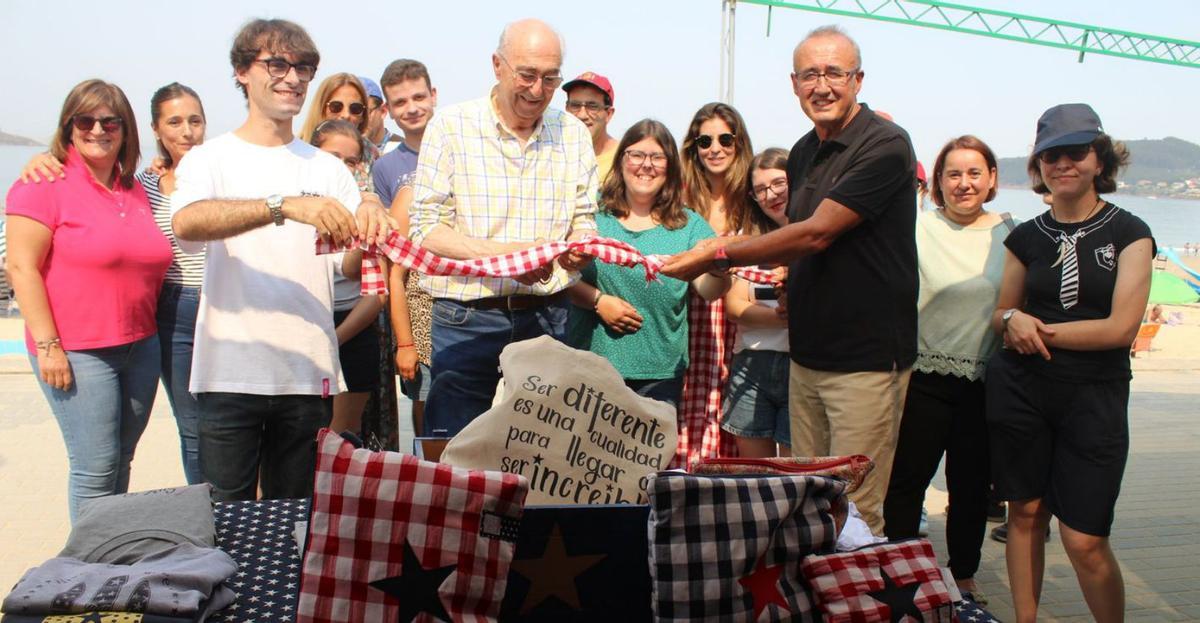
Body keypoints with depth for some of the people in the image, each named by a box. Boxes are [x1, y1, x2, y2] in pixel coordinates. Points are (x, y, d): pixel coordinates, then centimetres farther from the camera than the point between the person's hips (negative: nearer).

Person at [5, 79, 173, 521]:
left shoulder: (134, 188, 11)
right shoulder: (45, 184, -8)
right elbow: (21, 267, -11)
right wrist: (47, 345, -15)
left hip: (140, 346, 6)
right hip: (77, 351, -6)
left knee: (121, 461, 12)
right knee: (96, 467, -5)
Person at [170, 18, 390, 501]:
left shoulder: (327, 167, 12)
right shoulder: (210, 159, 3)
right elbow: (186, 222, -19)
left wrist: (369, 219, -22)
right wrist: (287, 206, -32)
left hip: (309, 373, 3)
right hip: (231, 372, -2)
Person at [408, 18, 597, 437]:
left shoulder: (573, 134, 9)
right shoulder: (451, 127, -2)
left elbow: (584, 219, 13)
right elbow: (425, 228, -7)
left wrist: (581, 246, -11)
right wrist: (502, 253, -21)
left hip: (547, 317, 3)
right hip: (467, 318, -3)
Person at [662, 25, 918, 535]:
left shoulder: (884, 145, -13)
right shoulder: (803, 153, 13)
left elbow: (816, 234, -19)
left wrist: (718, 254, -14)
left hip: (867, 358, -7)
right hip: (807, 354, 8)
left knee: (855, 516, -2)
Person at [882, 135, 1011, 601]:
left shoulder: (1009, 234, 5)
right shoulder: (918, 228, -5)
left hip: (984, 383, 3)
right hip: (924, 379, -3)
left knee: (973, 486, 15)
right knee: (907, 481, 5)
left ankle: (964, 576, 32)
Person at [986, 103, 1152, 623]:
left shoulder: (1129, 233, 0)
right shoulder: (1025, 237, 7)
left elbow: (1121, 327, -9)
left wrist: (1041, 331, -7)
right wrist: (1013, 320, -8)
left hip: (1094, 397, -3)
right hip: (1021, 389, 3)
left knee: (1084, 540, -5)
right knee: (1025, 513, 8)